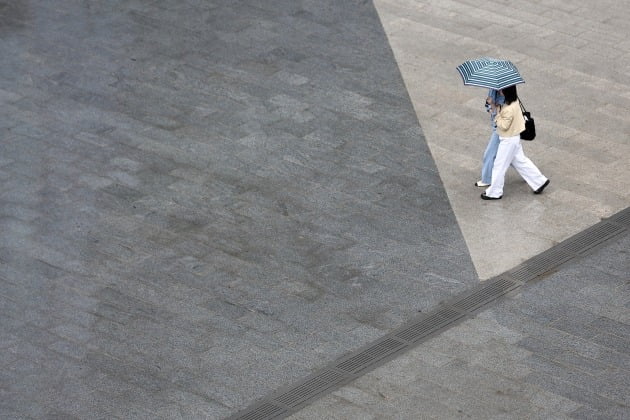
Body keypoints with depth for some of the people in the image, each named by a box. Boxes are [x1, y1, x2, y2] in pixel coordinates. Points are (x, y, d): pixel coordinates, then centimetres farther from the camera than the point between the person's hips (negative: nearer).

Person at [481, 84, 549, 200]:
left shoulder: (509, 109, -31)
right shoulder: (514, 101, -3)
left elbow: (504, 126, -24)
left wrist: (497, 116, -16)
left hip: (508, 140, -9)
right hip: (514, 137, 9)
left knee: (499, 165, 4)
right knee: (520, 161, 21)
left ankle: (494, 192, 16)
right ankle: (540, 181, 26)